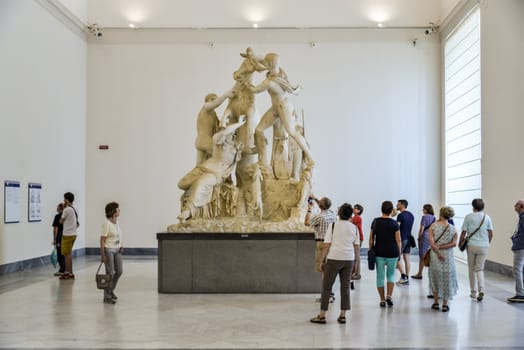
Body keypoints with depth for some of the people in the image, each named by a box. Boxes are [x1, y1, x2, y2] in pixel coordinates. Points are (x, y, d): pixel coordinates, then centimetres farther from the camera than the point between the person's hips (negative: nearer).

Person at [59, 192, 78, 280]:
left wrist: (63, 209, 0)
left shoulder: (67, 210, -15)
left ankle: (70, 273, -1)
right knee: (68, 253, 15)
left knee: (67, 254, -3)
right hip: (73, 234, 9)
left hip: (67, 235, -9)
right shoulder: (74, 210, 12)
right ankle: (67, 271, 20)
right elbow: (78, 224, 17)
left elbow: (61, 221, -3)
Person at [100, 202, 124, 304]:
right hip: (109, 250, -8)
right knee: (110, 273, -3)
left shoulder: (116, 222, 7)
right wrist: (102, 255, -17)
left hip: (117, 250, 8)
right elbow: (102, 240, -16)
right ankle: (107, 297, 7)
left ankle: (111, 290, 29)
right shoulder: (107, 224, -16)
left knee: (119, 271, 9)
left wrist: (120, 247, 11)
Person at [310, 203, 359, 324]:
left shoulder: (333, 226, -4)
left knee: (326, 287, 4)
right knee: (345, 287, 10)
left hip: (334, 259, -3)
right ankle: (342, 315, 11)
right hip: (349, 259, 3)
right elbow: (357, 246, 7)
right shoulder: (354, 227, 6)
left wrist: (322, 260, 0)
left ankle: (322, 315, 6)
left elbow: (326, 245, -7)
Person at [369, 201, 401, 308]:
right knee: (391, 275, 15)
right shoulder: (394, 223, -4)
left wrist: (371, 251, 12)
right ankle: (389, 296, -1)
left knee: (380, 276, 8)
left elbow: (371, 238, 5)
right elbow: (398, 240, -4)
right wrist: (399, 253, 7)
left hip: (379, 252, 1)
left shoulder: (375, 222, 2)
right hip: (392, 253, -1)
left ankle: (382, 300, 10)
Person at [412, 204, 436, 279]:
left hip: (425, 236, -6)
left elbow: (422, 228, -13)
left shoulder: (424, 217, -12)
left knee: (422, 256, 1)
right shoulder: (433, 217, 7)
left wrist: (419, 237, -4)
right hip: (432, 237, 6)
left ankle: (419, 274, 7)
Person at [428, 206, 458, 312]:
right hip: (448, 256, 0)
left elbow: (431, 241, -15)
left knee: (435, 278, 15)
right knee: (447, 279, 10)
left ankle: (436, 302, 20)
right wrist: (441, 247, -9)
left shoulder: (433, 225, -6)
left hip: (435, 255, 0)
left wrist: (438, 252, -10)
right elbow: (454, 243, -11)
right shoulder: (453, 229, -2)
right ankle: (445, 304, 12)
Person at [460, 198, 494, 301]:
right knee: (480, 269, 7)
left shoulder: (468, 217, -4)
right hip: (483, 246, 1)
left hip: (471, 245, -1)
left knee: (471, 269, 11)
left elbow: (463, 232, -6)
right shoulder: (487, 217, 1)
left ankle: (473, 292, 17)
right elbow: (491, 234, 3)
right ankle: (481, 290, -13)